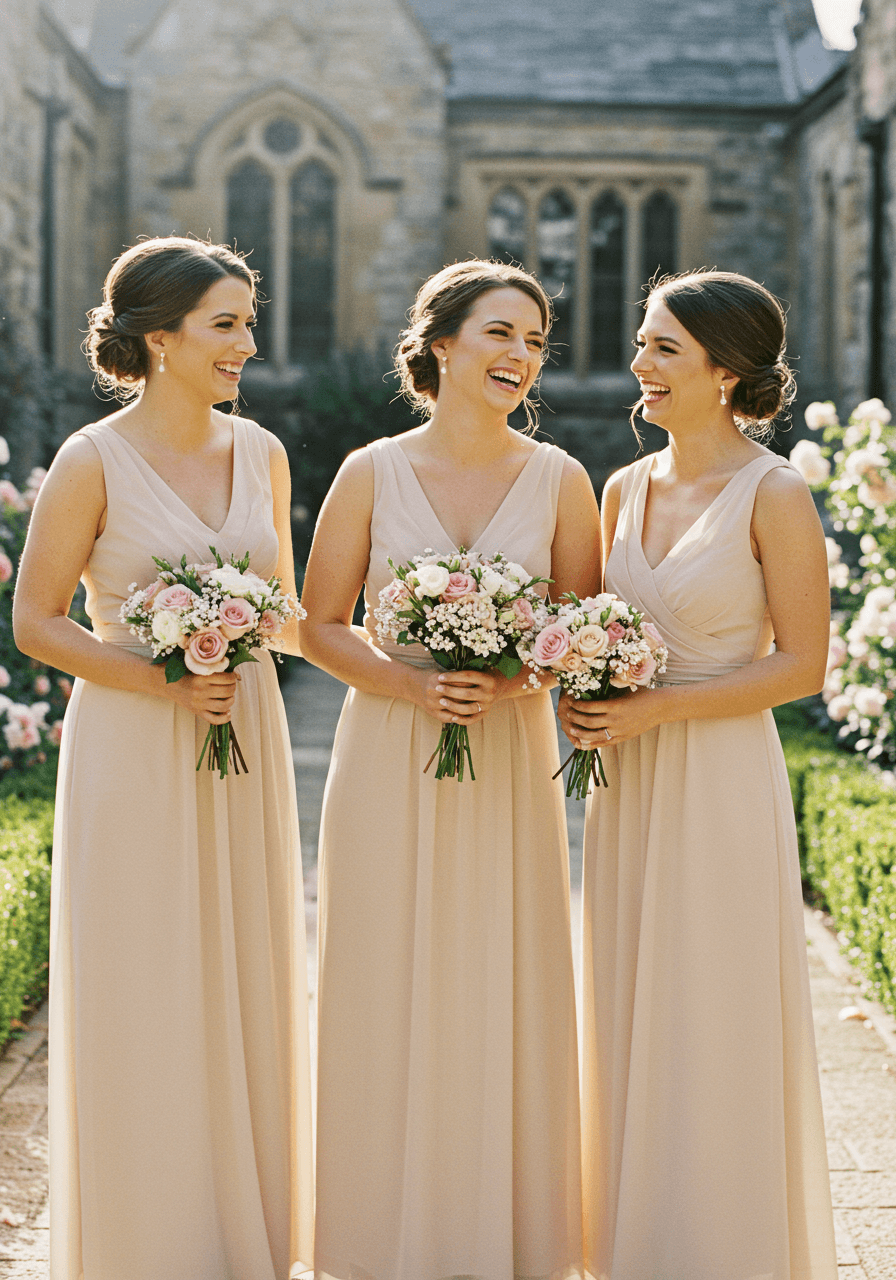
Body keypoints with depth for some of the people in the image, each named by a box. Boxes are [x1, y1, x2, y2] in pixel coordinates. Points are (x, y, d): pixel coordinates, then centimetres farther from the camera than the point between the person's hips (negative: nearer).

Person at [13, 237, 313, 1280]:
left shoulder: (260, 453, 6)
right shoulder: (93, 462, -10)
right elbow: (35, 623, -7)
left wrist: (242, 660, -4)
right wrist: (162, 683, -17)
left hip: (246, 747, 5)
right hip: (135, 759, -5)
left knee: (246, 988, 11)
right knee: (140, 1005, 2)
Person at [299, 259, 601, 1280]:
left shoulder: (559, 479, 3)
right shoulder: (372, 474, 0)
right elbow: (319, 626, 2)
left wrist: (507, 682, -13)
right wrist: (408, 685, -14)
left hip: (512, 764, 1)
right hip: (389, 762, -1)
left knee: (504, 997, 4)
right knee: (388, 996, 3)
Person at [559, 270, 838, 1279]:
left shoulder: (774, 496, -10)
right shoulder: (626, 488, 9)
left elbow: (802, 664, -11)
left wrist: (657, 707, -16)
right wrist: (582, 697, -3)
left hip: (722, 784, -6)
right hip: (627, 787, 6)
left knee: (716, 1036, 1)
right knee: (629, 1031, 12)